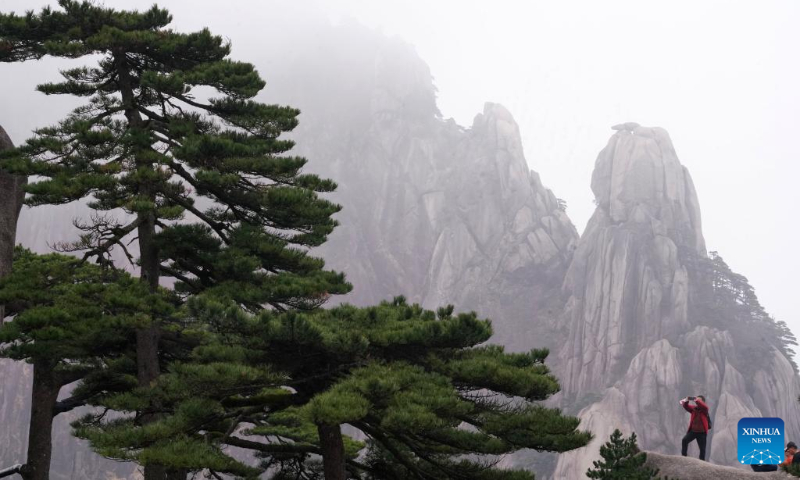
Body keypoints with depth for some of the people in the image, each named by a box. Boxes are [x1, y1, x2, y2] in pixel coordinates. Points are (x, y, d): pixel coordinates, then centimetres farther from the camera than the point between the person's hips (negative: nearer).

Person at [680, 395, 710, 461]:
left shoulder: (705, 409, -5)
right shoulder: (693, 408, 4)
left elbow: (703, 405, -28)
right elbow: (686, 406, -10)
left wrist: (695, 400, -42)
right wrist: (686, 401, -34)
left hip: (702, 432, -2)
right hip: (692, 430, 2)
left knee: (702, 448, 5)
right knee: (684, 440, -22)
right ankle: (683, 456, -15)